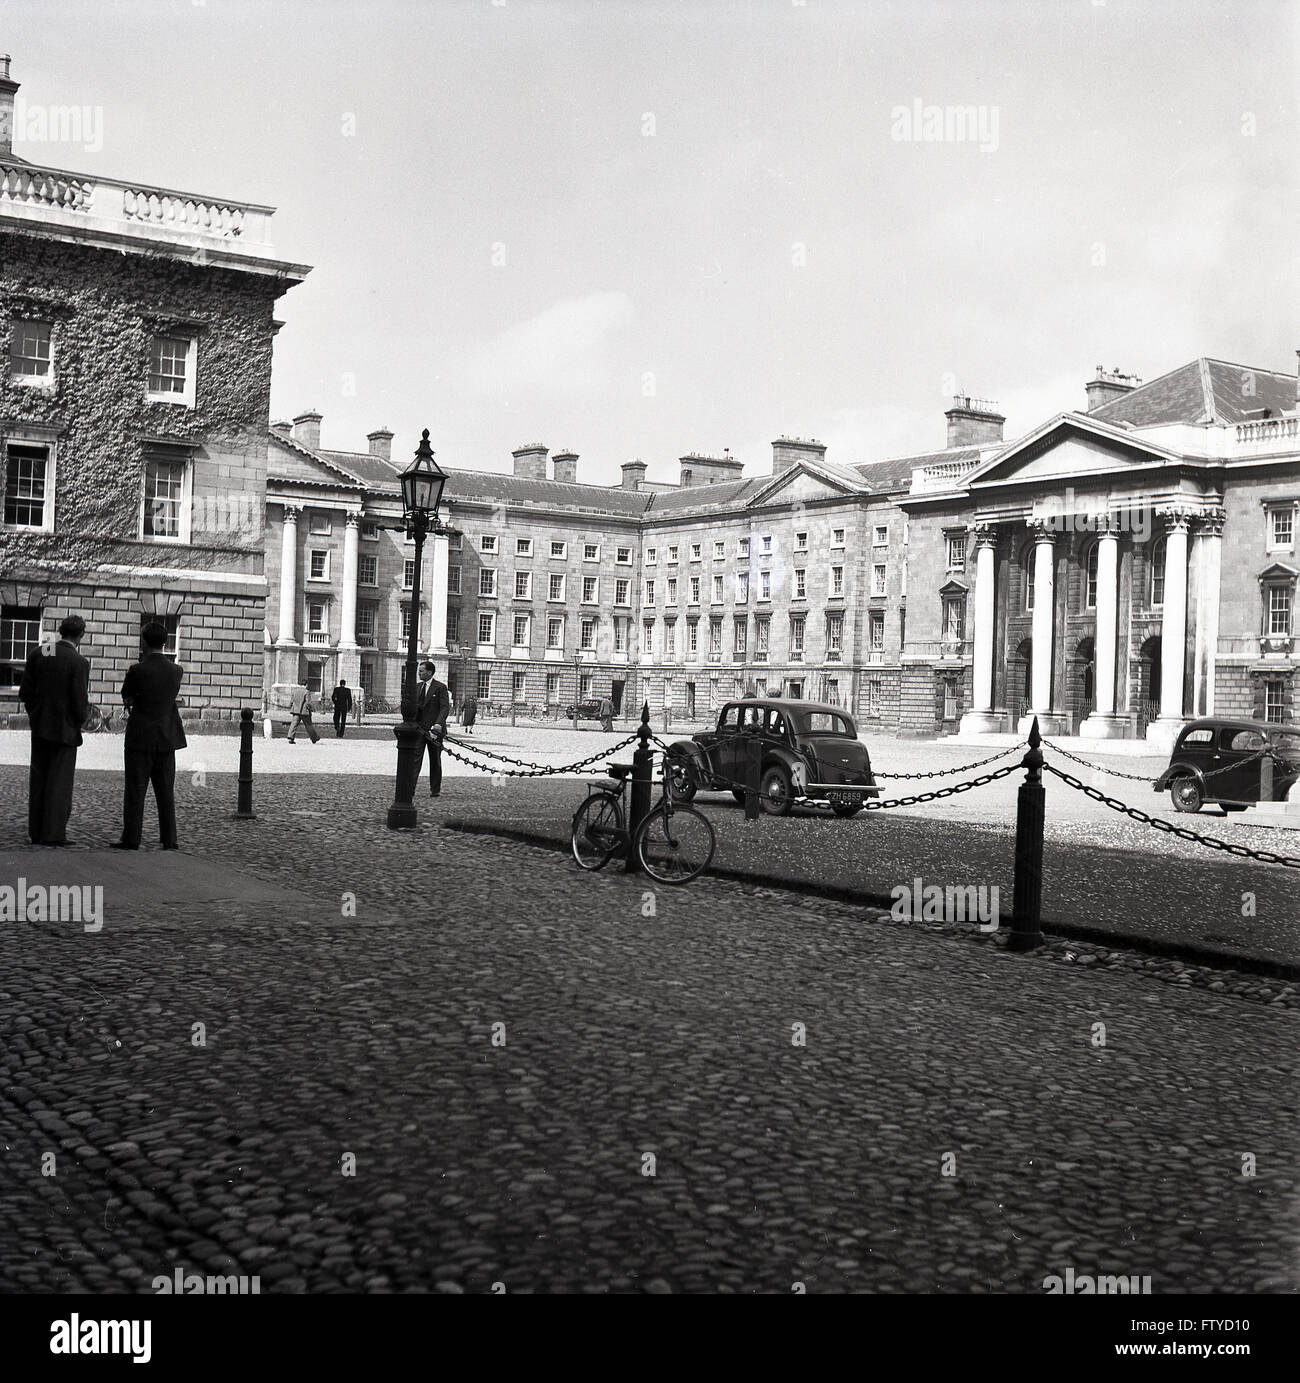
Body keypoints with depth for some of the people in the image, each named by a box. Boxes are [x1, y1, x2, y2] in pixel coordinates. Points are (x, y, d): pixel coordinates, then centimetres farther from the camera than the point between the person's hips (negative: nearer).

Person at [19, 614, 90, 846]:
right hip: (65, 728, -5)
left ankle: (36, 832, 18)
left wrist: (35, 714, 15)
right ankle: (53, 834, -1)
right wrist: (82, 718, 4)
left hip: (40, 726, 5)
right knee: (60, 781, 1)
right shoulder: (79, 663, -16)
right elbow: (80, 703, -17)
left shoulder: (38, 653, 0)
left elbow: (25, 691, 2)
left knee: (38, 780, 13)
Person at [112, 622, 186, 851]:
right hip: (167, 739, 4)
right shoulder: (177, 671, -1)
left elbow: (126, 696, 2)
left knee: (135, 791, 1)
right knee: (166, 792, 9)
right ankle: (169, 840, 8)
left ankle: (131, 839, 2)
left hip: (140, 738, -4)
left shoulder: (138, 670, -13)